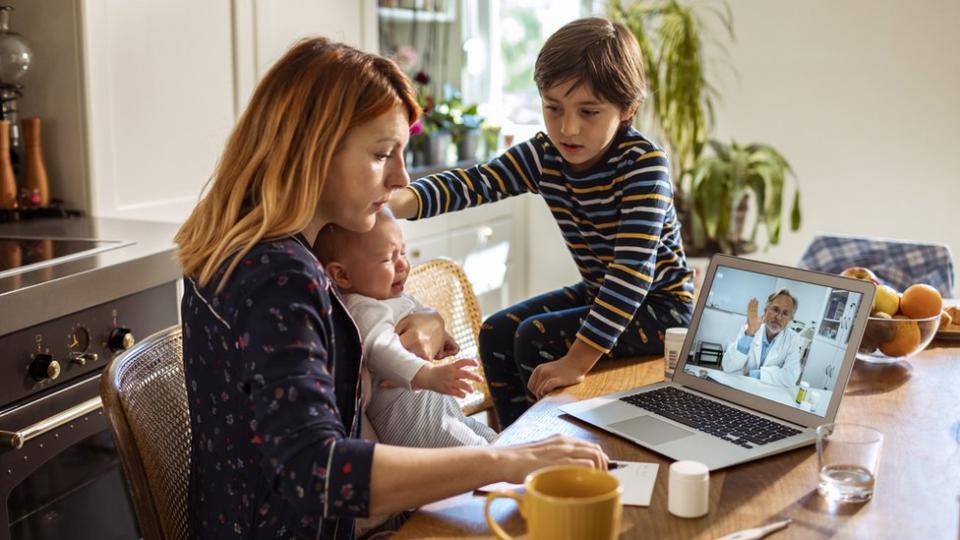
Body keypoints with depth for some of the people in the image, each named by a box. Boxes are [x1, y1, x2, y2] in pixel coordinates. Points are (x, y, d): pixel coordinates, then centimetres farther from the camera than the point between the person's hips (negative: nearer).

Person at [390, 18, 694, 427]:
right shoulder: (543, 155, -8)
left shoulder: (643, 163, -27)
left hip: (660, 304, -7)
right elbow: (476, 182, -22)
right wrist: (401, 201, -43)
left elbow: (633, 267, -34)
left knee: (536, 339, -19)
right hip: (599, 293, 7)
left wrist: (578, 359, -40)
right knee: (497, 334, 2)